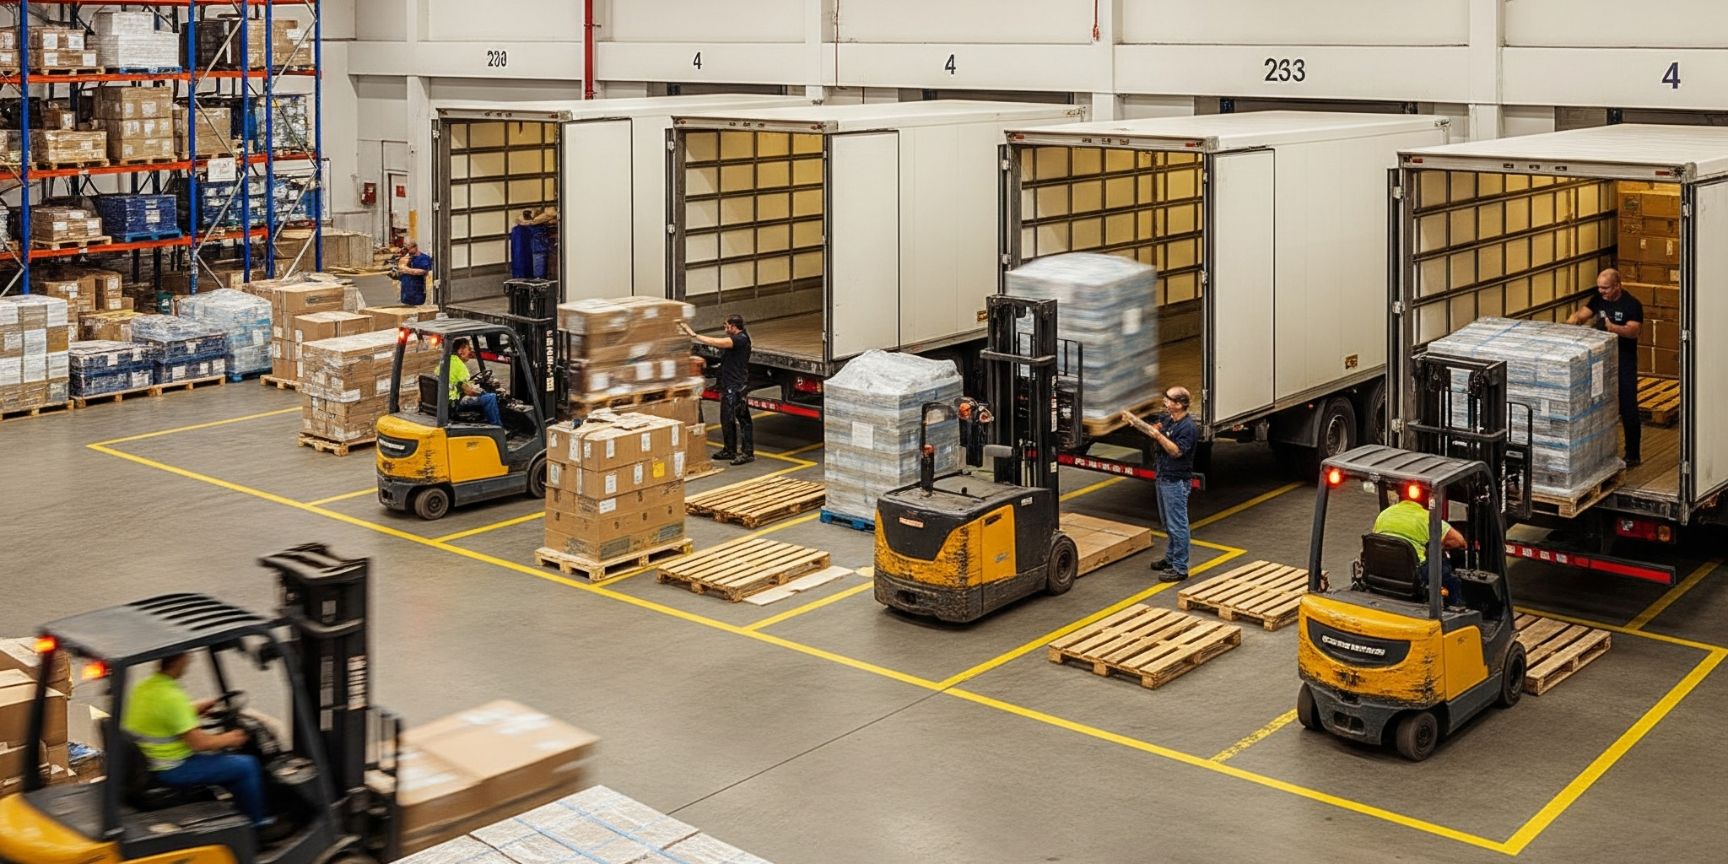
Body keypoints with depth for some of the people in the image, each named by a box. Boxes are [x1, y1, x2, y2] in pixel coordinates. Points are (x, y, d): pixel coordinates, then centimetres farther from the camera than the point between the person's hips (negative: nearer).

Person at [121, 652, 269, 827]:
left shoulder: (143, 687, 2)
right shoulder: (171, 697, -27)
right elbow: (199, 743, -24)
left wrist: (197, 709, 16)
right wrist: (228, 739, -7)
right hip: (174, 770, -10)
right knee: (247, 765, -4)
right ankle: (257, 823, 12)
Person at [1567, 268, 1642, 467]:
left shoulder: (1632, 305, -12)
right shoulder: (1598, 300, 5)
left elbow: (1633, 330, -22)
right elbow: (1581, 314, -3)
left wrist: (1611, 327, -38)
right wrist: (1570, 322, -25)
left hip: (1624, 363, -6)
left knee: (1628, 409, -2)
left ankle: (1633, 455, 7)